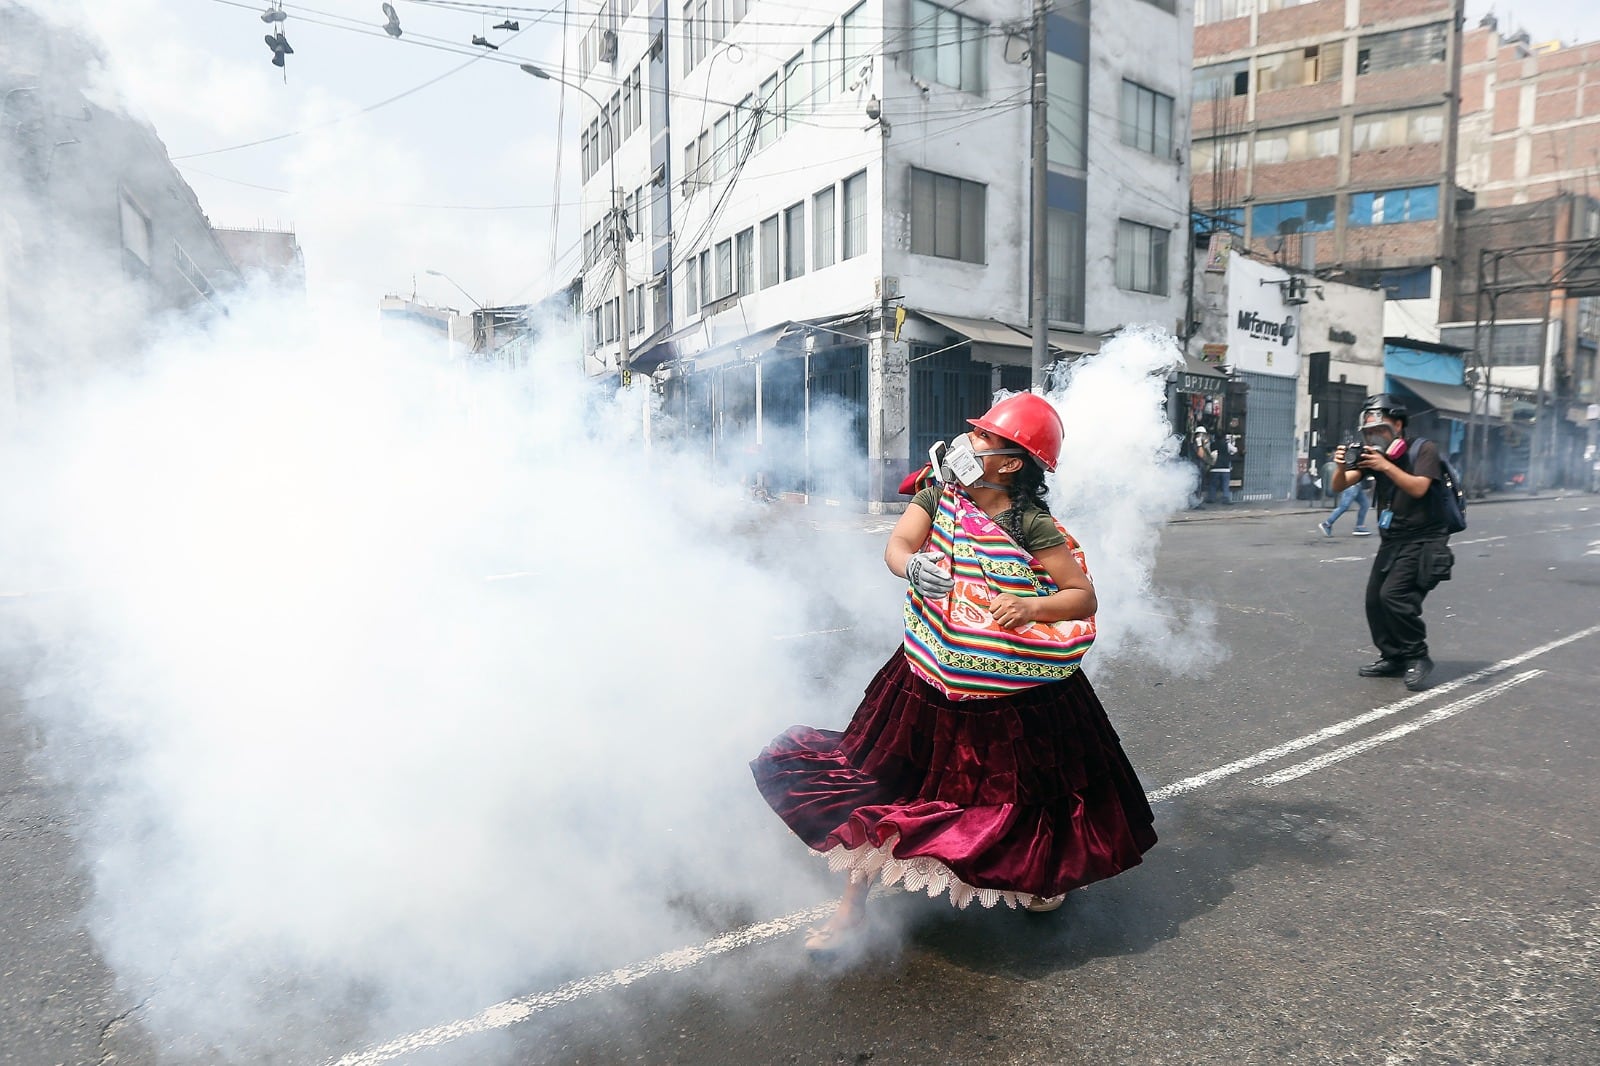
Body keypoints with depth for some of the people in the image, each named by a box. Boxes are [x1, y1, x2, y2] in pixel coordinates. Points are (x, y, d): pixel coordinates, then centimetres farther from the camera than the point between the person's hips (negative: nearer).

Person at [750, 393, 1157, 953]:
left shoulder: (1030, 525, -14)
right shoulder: (939, 496, -1)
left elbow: (1085, 597, -13)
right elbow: (896, 546, -11)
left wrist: (1030, 606, -31)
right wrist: (914, 567, -34)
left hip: (1013, 692, -3)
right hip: (932, 677, 4)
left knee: (1022, 798, 15)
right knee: (875, 780, 5)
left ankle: (1044, 876, 50)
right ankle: (852, 909, 21)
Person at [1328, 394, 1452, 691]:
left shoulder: (1423, 450, -9)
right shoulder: (1372, 454, 5)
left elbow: (1418, 488, -24)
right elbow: (1340, 486, -5)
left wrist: (1386, 466, -32)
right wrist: (1341, 466, -26)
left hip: (1422, 541, -7)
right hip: (1391, 541, 7)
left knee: (1393, 595, -20)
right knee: (1374, 599, 2)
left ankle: (1418, 658, -4)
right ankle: (1393, 658, 17)